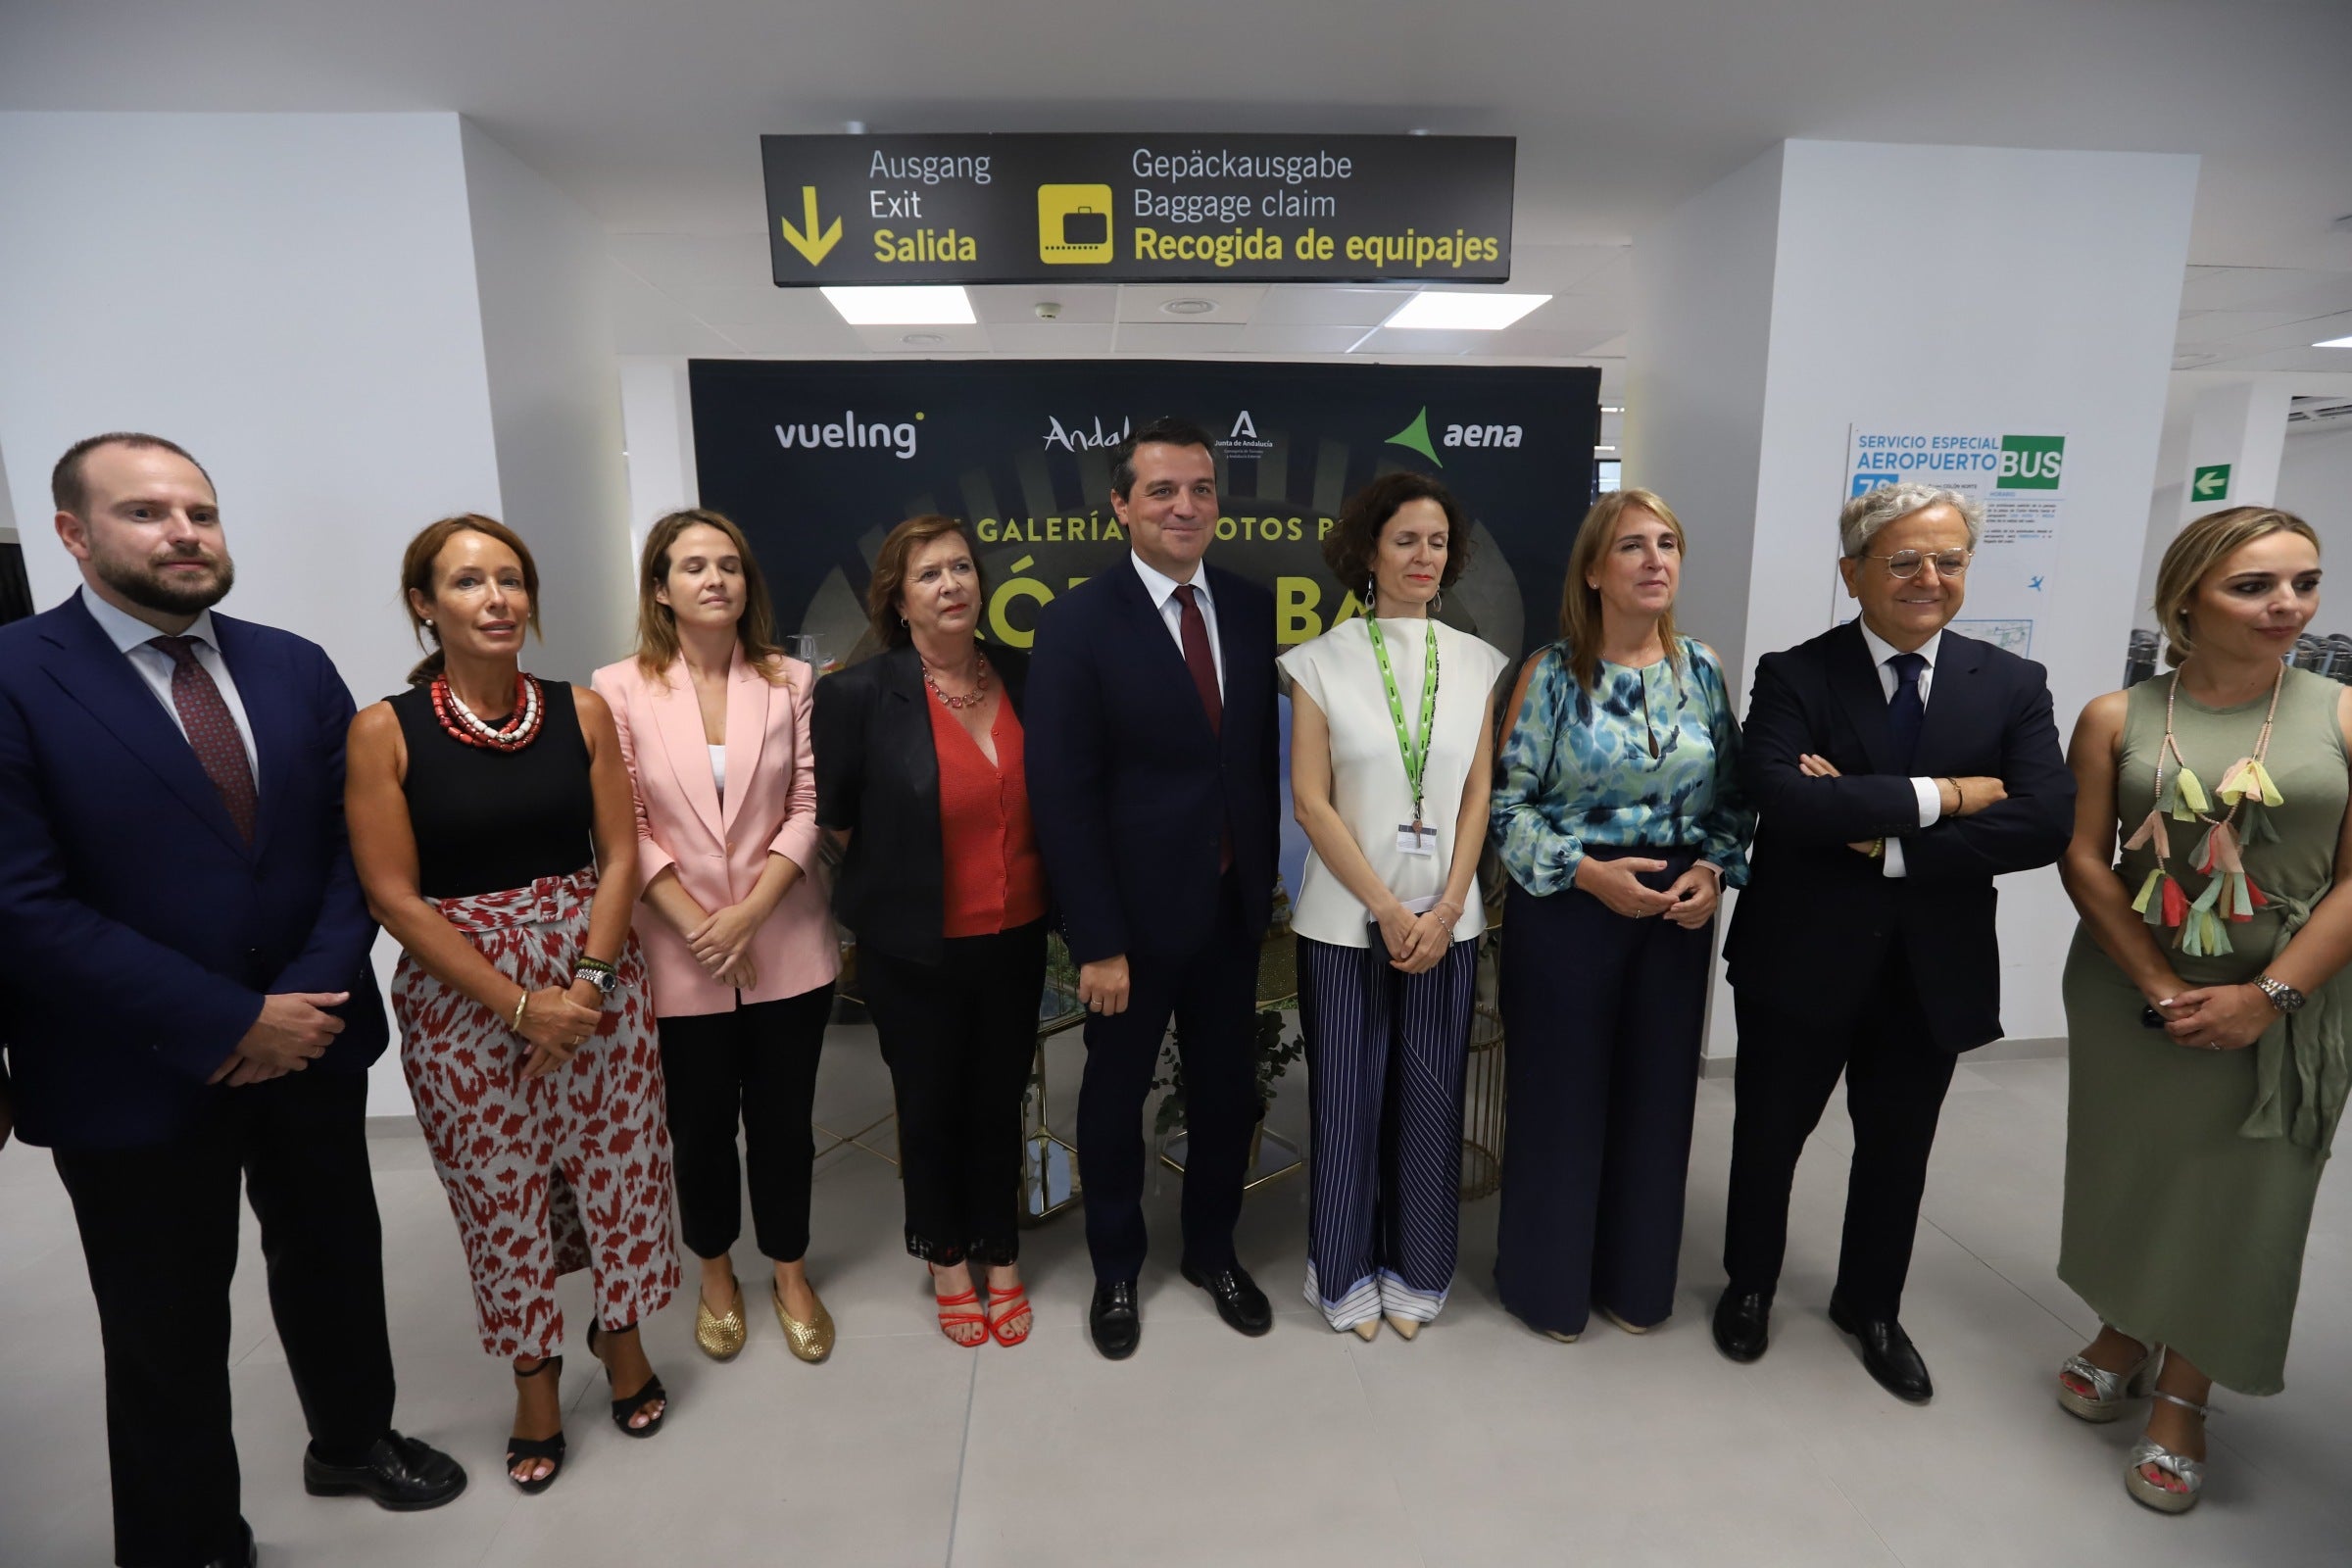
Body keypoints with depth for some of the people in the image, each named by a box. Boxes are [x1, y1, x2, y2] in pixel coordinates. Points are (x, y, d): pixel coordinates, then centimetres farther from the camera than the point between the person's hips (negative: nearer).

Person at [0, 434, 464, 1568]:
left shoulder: (295, 667, 2)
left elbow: (354, 843, 1)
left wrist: (316, 992, -12)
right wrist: (233, 1021, -19)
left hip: (312, 1038, 4)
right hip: (138, 1072, -4)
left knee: (334, 1260, 22)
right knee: (168, 1334, 14)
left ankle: (353, 1440, 47)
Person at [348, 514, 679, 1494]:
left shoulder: (582, 711, -1)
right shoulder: (385, 730, -7)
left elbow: (619, 856, -1)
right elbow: (393, 896, -10)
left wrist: (586, 984, -13)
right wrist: (518, 1004, -14)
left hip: (594, 978, 2)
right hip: (460, 999, -1)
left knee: (619, 1164, 10)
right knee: (501, 1188, 11)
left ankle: (622, 1338, 37)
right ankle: (535, 1382, 34)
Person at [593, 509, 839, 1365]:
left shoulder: (791, 682, -2)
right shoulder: (620, 689, -4)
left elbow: (809, 808, -5)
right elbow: (627, 829, -6)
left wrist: (748, 913, -13)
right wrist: (697, 926, -12)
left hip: (786, 948, 1)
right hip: (680, 957, 0)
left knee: (783, 1120, 13)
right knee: (701, 1127, 16)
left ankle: (790, 1275, 35)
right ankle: (716, 1276, 40)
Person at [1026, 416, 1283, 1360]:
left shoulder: (1252, 609, 1)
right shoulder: (1078, 621, -13)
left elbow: (1265, 754, 6)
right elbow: (1063, 795, -15)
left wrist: (1267, 878, 4)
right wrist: (1097, 941, -16)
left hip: (1234, 905, 4)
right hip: (1134, 912, -4)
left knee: (1227, 1089, 19)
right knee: (1116, 1095, 16)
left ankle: (1212, 1250, 43)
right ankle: (1116, 1270, 39)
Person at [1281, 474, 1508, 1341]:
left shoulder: (1477, 662, 4)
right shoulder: (1322, 661, -4)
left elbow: (1479, 796, 3)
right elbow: (1311, 801, -7)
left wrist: (1445, 909, -7)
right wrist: (1387, 909, -11)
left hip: (1446, 919, 3)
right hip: (1345, 919, -2)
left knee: (1430, 1098, 11)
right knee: (1347, 1099, 8)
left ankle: (1416, 1272, 31)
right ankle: (1347, 1275, 28)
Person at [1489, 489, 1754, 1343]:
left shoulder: (1702, 669, 4)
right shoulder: (1551, 673, -8)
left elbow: (1732, 794, 9)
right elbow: (1509, 802, -9)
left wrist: (1713, 869, -8)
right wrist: (1588, 871, -19)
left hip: (1678, 909, 4)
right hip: (1567, 904, -4)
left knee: (1657, 1093, 13)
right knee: (1561, 1094, 6)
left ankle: (1635, 1277, 34)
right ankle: (1548, 1280, 27)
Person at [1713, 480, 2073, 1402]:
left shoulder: (2012, 686, -1)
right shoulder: (1794, 677, -9)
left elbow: (2048, 822, -15)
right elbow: (1782, 799, -26)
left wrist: (1887, 843, -21)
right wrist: (1939, 795, -23)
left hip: (1934, 970, 3)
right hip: (1801, 959, -2)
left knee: (1897, 1151, 20)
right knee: (1769, 1135, 15)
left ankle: (1871, 1307, 45)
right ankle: (1750, 1284, 41)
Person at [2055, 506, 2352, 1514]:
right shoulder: (2117, 718, -4)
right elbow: (2084, 860, -6)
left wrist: (2266, 996, -14)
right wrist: (2160, 988, -11)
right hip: (2129, 995, 1)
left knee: (2235, 1197, 9)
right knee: (2126, 1170, 14)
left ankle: (2181, 1399, 28)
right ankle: (2123, 1338, 37)